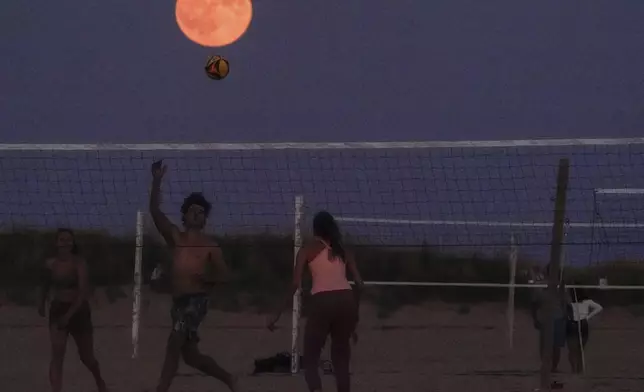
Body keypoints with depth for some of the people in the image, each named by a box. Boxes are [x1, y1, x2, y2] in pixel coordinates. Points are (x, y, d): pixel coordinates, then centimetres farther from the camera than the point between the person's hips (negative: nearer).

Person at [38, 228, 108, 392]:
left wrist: (70, 313, -28)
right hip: (58, 309, 2)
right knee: (57, 354, -17)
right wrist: (42, 304, 27)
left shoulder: (79, 263, -13)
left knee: (86, 357, 12)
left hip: (79, 310, -2)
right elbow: (45, 285, 19)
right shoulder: (50, 264, -2)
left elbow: (83, 291, -22)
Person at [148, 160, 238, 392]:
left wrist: (205, 277, -17)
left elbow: (224, 275, 4)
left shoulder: (210, 247, 4)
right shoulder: (176, 238, 13)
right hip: (179, 302, 6)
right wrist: (157, 181, -9)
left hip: (196, 300, -6)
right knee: (189, 354, 13)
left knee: (174, 344, -22)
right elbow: (155, 211, 2)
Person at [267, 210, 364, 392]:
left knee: (310, 360, 4)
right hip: (346, 301, 4)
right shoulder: (342, 251, 21)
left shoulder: (308, 250, 10)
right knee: (341, 361, 16)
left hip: (323, 302, -3)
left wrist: (278, 313, 3)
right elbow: (359, 284, 15)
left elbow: (296, 284, 0)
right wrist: (354, 314, 25)